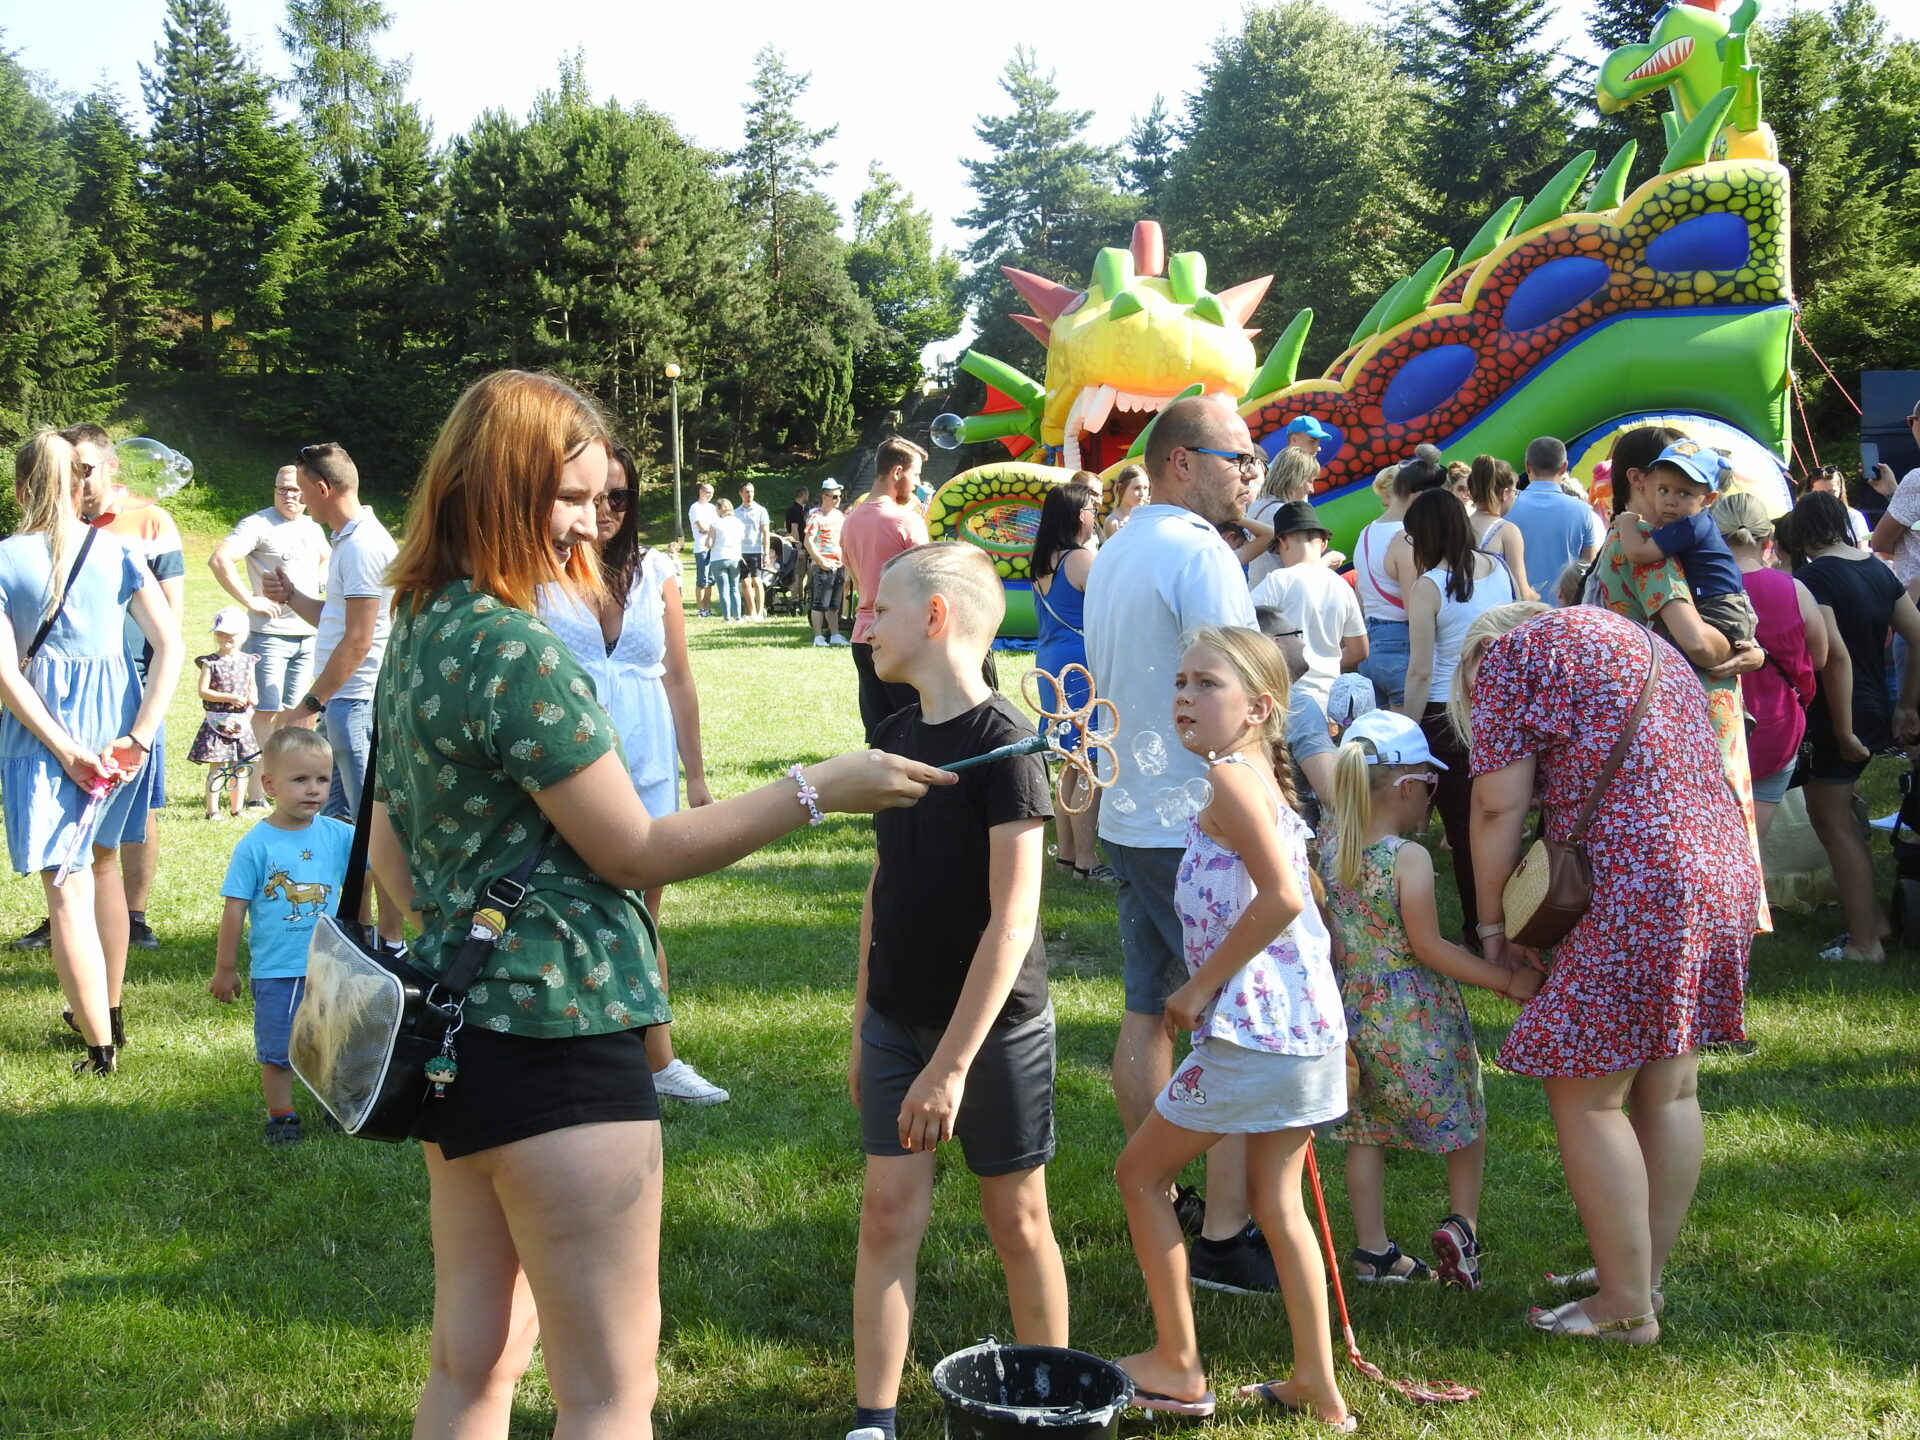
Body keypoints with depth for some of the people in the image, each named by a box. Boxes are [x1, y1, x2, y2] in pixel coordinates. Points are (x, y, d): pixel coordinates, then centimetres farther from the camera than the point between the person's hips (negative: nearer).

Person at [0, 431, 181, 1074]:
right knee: (102, 859, 24)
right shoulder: (117, 552, 0)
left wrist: (65, 749, -14)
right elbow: (171, 644, -7)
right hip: (115, 718, 4)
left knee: (66, 888, 1)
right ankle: (108, 1011, 34)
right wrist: (140, 736, -9)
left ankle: (100, 1046, 1)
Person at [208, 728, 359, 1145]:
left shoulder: (339, 836, -5)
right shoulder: (255, 845, -11)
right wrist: (224, 969, -1)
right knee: (276, 1050, 9)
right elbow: (235, 910, -5)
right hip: (275, 971, -2)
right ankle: (280, 1117, 24)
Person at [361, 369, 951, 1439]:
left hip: (460, 1027, 10)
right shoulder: (515, 649, -18)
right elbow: (635, 851, -15)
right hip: (554, 1040, -10)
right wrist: (821, 788, -12)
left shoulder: (418, 636, 10)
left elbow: (392, 851, 17)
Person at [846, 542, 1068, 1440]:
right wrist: (863, 1025, 14)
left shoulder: (1001, 743, -17)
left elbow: (1013, 918, -21)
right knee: (887, 1211, 4)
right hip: (897, 1019, 6)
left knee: (1017, 1220, 8)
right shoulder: (894, 736, 4)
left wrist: (952, 1064, -23)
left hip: (993, 1023, -5)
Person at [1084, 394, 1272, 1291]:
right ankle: (1224, 1236, -4)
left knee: (1147, 1010, 14)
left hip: (1127, 818, 10)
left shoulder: (1113, 554, 15)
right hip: (1197, 827, -9)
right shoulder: (1199, 554, -15)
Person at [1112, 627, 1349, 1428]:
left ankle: (1178, 1366, 14)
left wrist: (1201, 984, -15)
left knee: (1140, 1173, 7)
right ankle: (1318, 1387, 22)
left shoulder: (1229, 776, -14)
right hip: (1309, 1024, 9)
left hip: (1252, 1028, -9)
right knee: (1275, 1198, 18)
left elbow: (1280, 897, -24)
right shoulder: (1264, 780, 15)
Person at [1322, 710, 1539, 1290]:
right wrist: (1508, 980, -13)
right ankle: (1461, 1226, 3)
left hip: (1355, 1013, 5)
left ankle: (1372, 1249, 18)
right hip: (1418, 1021, -5)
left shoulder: (1329, 846, -1)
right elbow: (1429, 947, -18)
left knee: (1365, 1133, 14)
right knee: (1467, 1119, 14)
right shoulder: (1410, 858, -18)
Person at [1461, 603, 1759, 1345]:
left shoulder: (1511, 652, 2)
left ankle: (1627, 1306, 5)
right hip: (1726, 872, 9)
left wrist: (1495, 923, 6)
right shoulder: (1645, 645, 27)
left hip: (1636, 887, -9)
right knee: (1668, 1089, 16)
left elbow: (1498, 805, -5)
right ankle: (1642, 1272, 26)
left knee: (1585, 1094, 0)